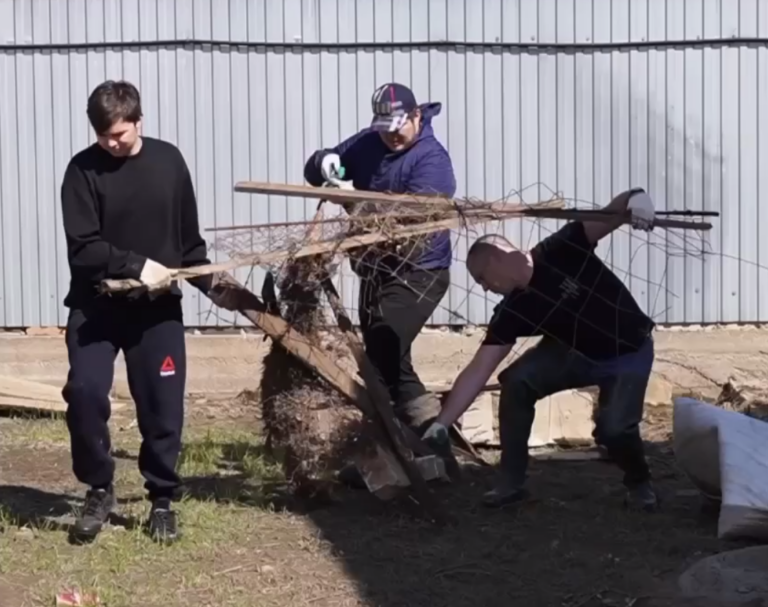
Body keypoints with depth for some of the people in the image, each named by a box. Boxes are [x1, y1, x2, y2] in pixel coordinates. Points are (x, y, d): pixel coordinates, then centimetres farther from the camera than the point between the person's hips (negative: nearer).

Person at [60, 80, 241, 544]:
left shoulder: (168, 161, 1)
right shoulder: (83, 170, -8)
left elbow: (188, 236, 11)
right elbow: (82, 248, -14)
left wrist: (210, 283, 4)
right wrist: (137, 265, -24)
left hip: (158, 306, 2)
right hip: (95, 305, -2)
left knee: (162, 404, 0)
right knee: (84, 391, -16)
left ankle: (162, 499, 17)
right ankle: (99, 490, 5)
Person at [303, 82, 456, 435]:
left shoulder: (431, 158, -14)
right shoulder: (367, 144, 6)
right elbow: (313, 171, 11)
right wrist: (324, 163, -15)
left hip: (417, 273, -8)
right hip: (375, 269, 8)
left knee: (384, 353, -21)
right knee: (383, 356, 13)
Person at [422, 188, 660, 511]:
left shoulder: (560, 251, -27)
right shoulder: (512, 313, -15)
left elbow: (611, 214, -31)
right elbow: (477, 371, -19)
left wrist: (634, 199, -55)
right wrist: (441, 424, -27)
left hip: (629, 353, -4)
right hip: (577, 351, 4)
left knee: (613, 427, -24)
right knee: (516, 381, -17)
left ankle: (640, 483, 11)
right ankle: (511, 483, -3)